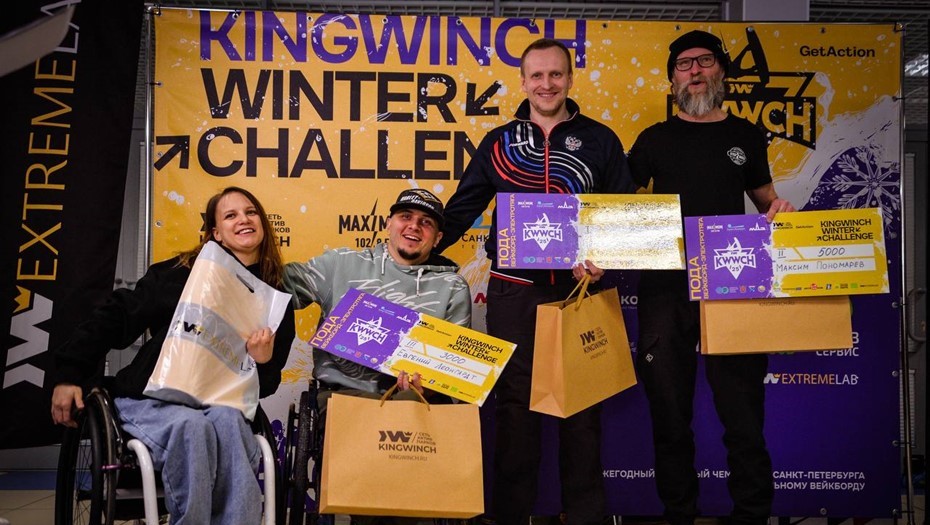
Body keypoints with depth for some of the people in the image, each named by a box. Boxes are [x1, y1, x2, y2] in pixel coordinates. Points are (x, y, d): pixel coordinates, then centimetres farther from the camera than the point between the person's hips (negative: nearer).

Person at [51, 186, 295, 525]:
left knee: (227, 421, -35)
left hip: (220, 404, 2)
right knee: (192, 425, -37)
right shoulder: (182, 272, 0)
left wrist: (264, 362, -11)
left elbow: (267, 384, 13)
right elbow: (115, 318, 3)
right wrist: (69, 375, -2)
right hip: (151, 399, -2)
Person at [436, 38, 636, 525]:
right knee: (514, 401, 5)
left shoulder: (599, 140, 8)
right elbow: (461, 210, 13)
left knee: (583, 403, 5)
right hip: (513, 293, 1)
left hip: (582, 289, -1)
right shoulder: (498, 142, 11)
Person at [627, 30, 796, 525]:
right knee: (669, 410, 6)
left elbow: (764, 199, 22)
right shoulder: (655, 139, 10)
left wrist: (779, 207, -1)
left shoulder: (745, 136, 13)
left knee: (742, 406, -3)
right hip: (665, 284, 0)